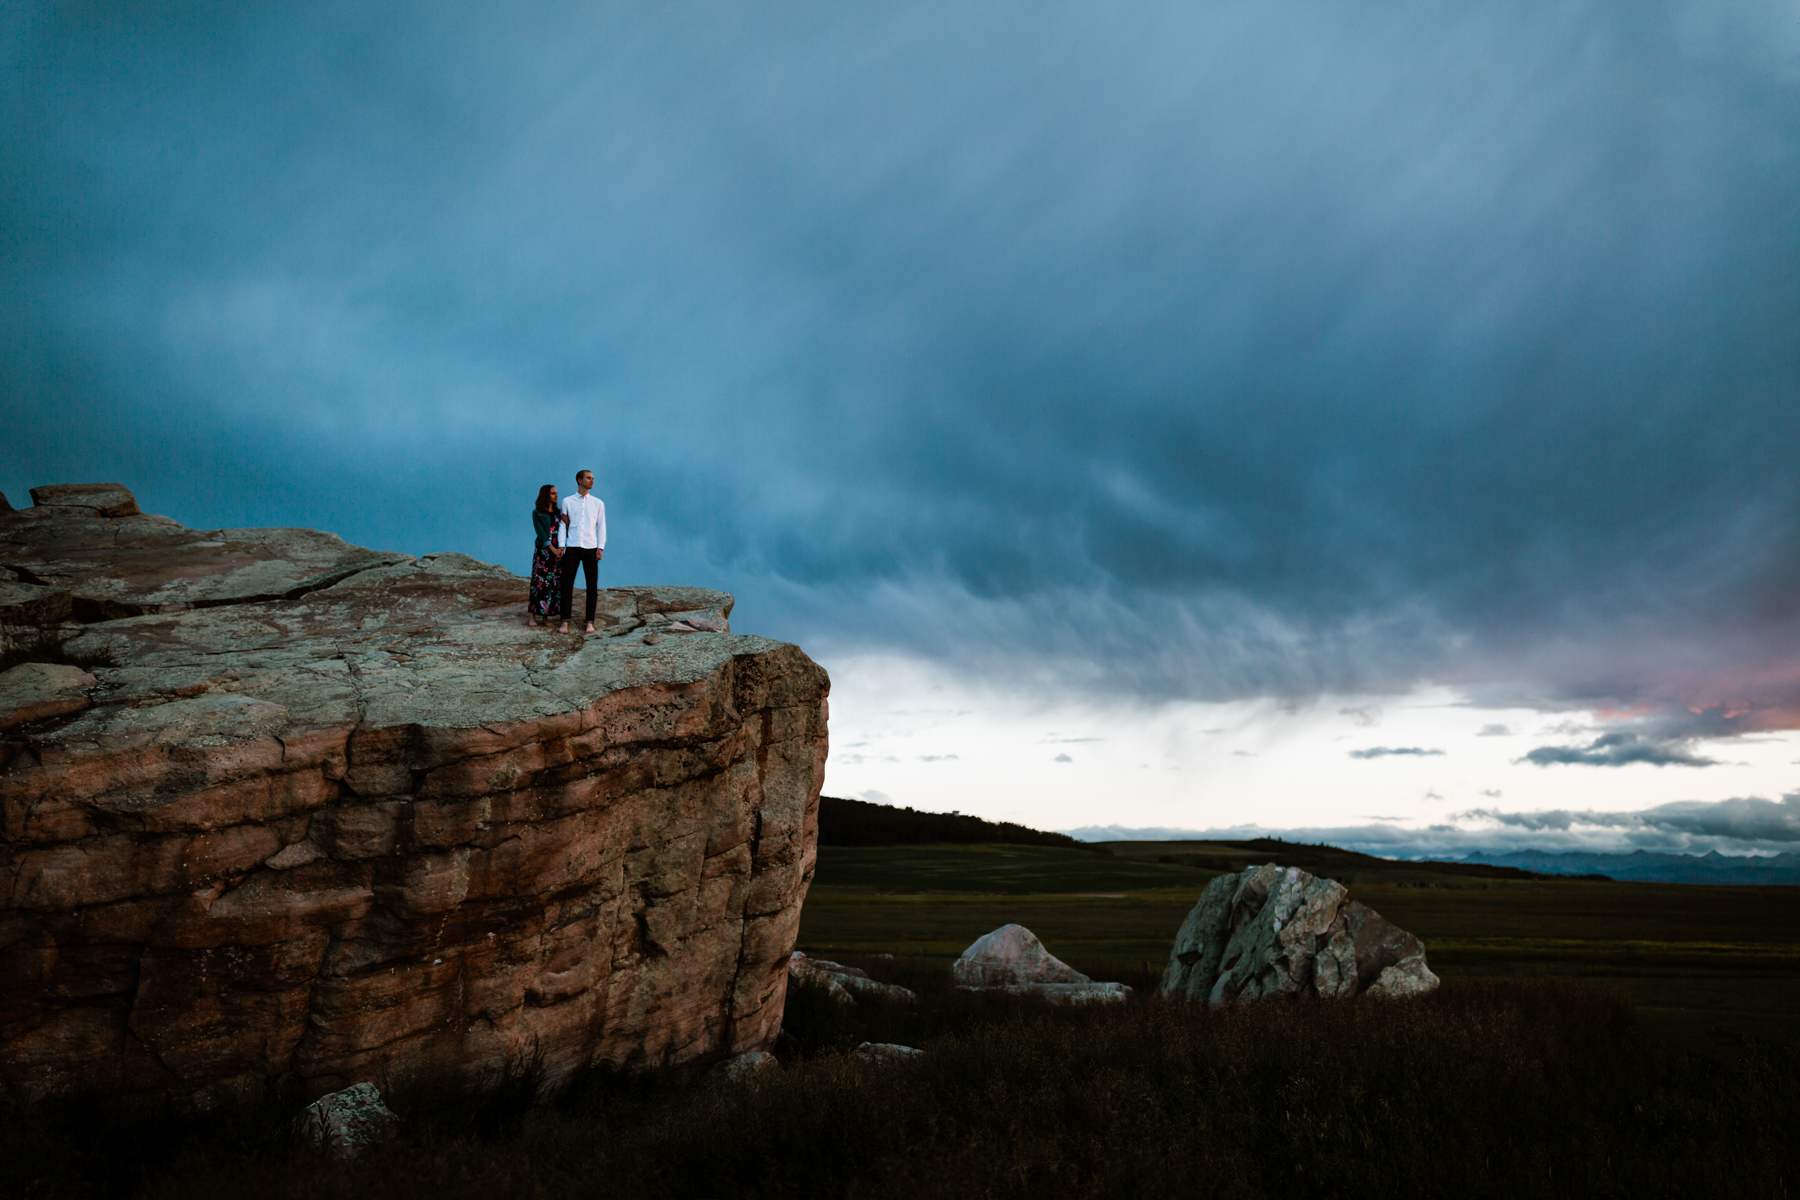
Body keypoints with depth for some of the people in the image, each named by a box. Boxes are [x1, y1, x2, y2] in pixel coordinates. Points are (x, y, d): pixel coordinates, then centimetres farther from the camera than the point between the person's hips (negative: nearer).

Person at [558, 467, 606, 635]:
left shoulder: (598, 503, 9)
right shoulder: (567, 501, 7)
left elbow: (601, 526, 7)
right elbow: (563, 524, 7)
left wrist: (600, 547, -3)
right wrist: (562, 545, -1)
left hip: (591, 548, 1)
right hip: (572, 547, -1)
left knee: (592, 585, 0)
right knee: (567, 584, -2)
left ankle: (590, 622, 5)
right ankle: (565, 621, 3)